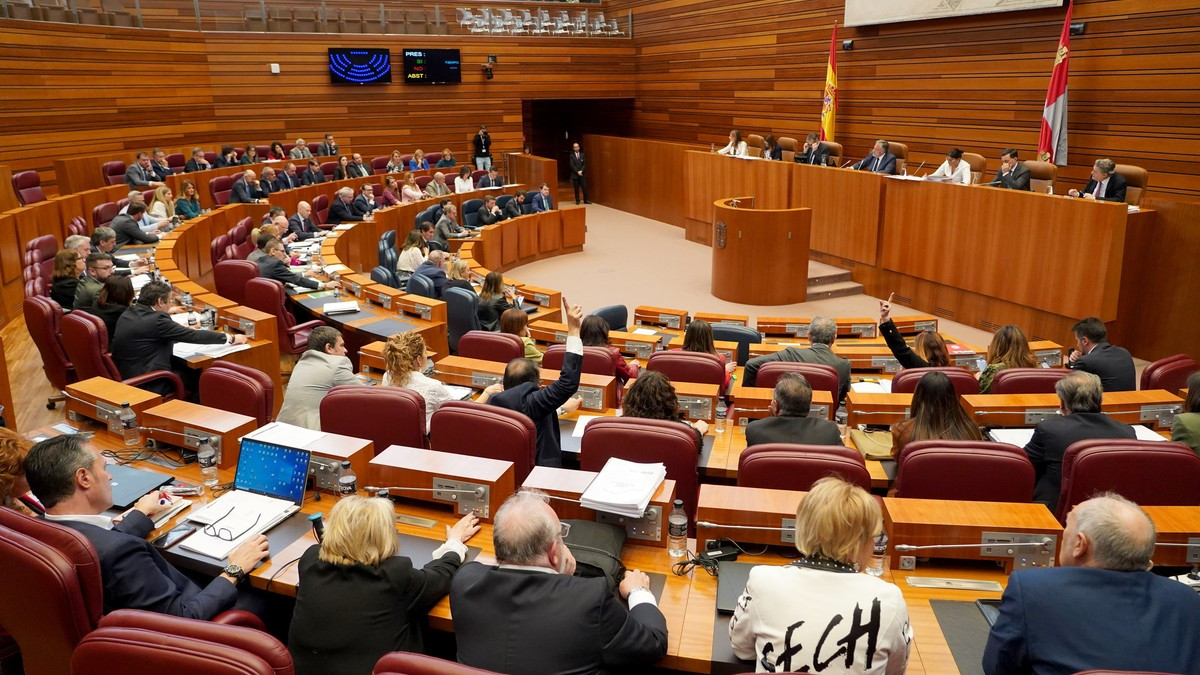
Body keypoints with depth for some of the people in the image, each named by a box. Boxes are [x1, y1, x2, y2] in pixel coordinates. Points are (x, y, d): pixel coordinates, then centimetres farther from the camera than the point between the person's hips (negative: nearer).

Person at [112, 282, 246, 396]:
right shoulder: (156, 319, -21)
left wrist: (182, 330, 20)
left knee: (184, 368, 17)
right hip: (147, 384, -9)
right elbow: (194, 336, -16)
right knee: (198, 376, 3)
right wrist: (231, 338, -8)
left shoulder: (128, 314, 4)